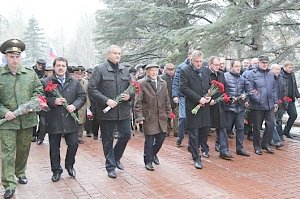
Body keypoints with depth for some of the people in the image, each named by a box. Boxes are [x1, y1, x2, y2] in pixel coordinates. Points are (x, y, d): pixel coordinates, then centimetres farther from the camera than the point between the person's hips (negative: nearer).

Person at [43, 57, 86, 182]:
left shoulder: (75, 82, 7)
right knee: (54, 147, 8)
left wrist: (75, 105, -11)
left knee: (73, 144, 4)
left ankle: (69, 165, 29)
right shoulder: (46, 82, -1)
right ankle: (56, 171, 23)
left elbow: (82, 96, 7)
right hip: (53, 121, -1)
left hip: (70, 120, 2)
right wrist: (53, 101, -18)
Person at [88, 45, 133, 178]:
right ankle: (110, 167, 20)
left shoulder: (125, 70, 10)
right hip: (106, 112, -4)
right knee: (108, 140, 6)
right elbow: (92, 89, -11)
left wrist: (129, 96, -6)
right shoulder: (100, 70, -6)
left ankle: (116, 158, 33)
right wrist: (106, 100, -19)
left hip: (123, 111, 4)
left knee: (126, 135, 8)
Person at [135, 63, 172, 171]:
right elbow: (138, 102, -9)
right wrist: (139, 116, -13)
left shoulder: (163, 83, 9)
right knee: (149, 140, 0)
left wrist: (169, 112, 10)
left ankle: (153, 154, 36)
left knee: (161, 137, 9)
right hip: (149, 117, -5)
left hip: (161, 116, 5)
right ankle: (148, 161, 14)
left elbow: (167, 99, 14)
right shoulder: (142, 84, -7)